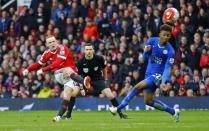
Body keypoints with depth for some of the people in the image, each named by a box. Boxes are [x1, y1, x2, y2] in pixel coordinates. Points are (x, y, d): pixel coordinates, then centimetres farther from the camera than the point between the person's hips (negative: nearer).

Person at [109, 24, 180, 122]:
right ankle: (173, 112, 19)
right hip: (149, 74, 6)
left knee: (138, 87, -23)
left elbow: (167, 68, -16)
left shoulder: (170, 51, -14)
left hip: (158, 75, -6)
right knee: (148, 101, 5)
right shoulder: (152, 41, -1)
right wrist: (146, 52, -15)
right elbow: (145, 58, 8)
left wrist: (164, 81, -31)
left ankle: (119, 108, -15)